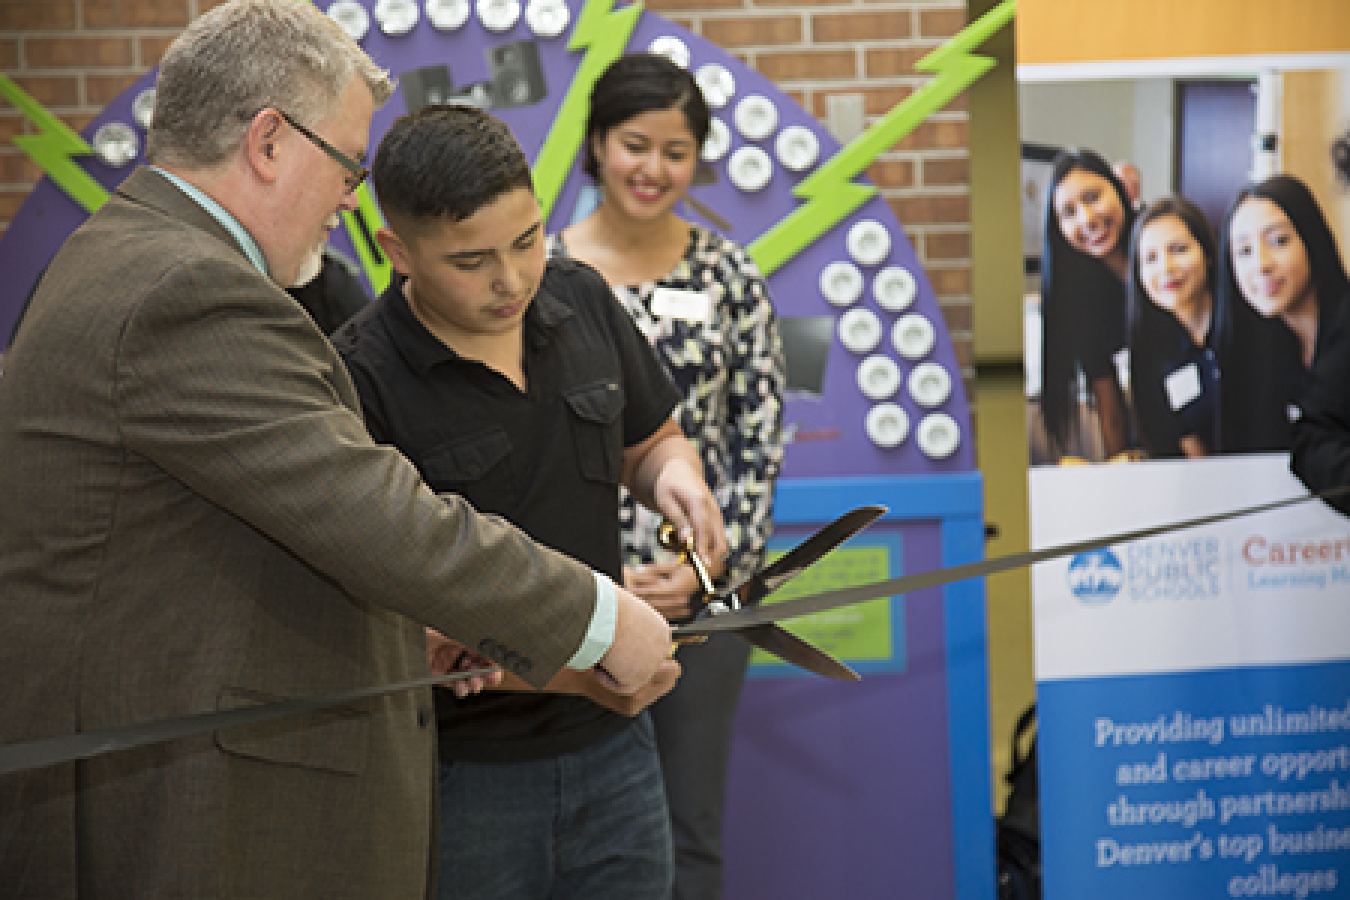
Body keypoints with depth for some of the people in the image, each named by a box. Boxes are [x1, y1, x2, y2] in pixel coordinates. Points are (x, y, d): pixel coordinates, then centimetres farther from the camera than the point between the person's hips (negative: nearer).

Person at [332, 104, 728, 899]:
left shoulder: (581, 300, 3)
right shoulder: (358, 380, -15)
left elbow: (650, 440, 20)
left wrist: (672, 474, -4)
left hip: (610, 744, 5)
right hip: (459, 771, -5)